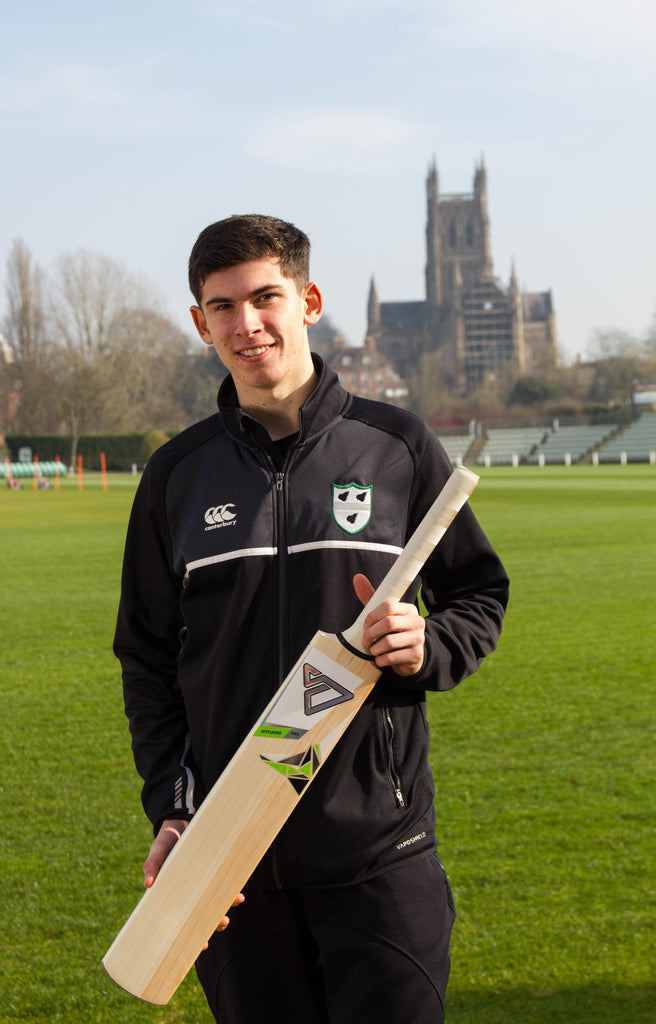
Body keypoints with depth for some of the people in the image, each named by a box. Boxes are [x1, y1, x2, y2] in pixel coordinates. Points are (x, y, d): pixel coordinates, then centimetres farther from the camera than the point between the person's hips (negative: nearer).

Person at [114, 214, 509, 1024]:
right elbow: (148, 659, 10)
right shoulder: (178, 474, 7)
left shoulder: (397, 446, 2)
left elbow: (480, 598, 10)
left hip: (380, 846, -1)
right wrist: (170, 807, -2)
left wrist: (428, 647, -12)